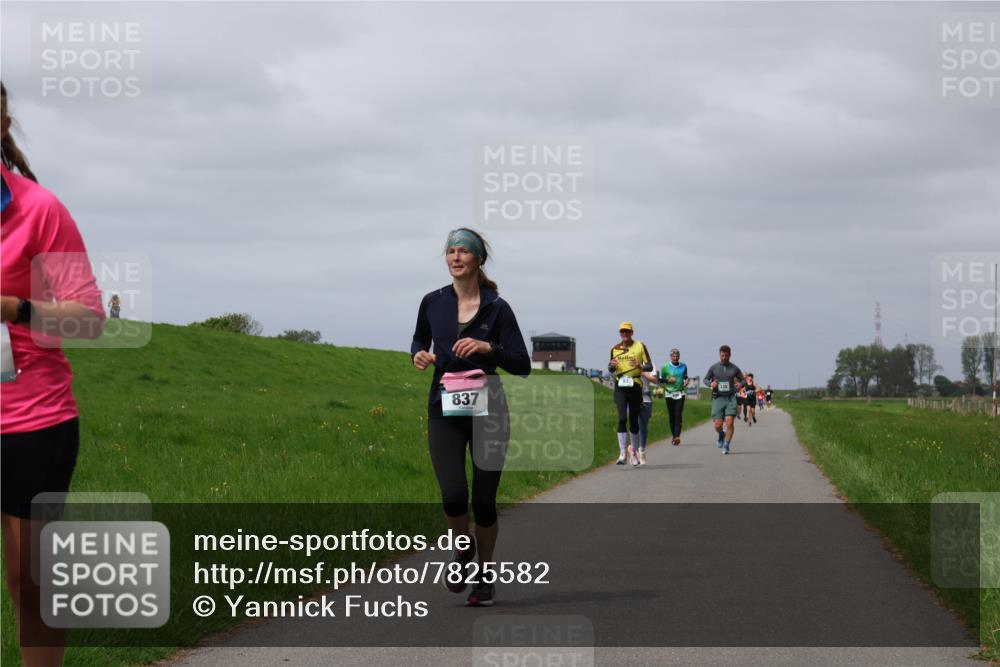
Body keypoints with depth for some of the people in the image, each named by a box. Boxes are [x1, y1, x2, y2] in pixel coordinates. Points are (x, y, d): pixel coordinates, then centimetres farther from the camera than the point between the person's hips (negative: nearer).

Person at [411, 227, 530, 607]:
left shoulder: (497, 308, -3)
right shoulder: (433, 303, 4)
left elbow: (522, 365, -4)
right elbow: (419, 340, 22)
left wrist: (488, 348, -20)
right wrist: (419, 355, 0)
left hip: (487, 409, -1)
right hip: (444, 410, 1)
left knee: (484, 499, 1)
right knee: (453, 494, -16)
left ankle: (485, 575, 21)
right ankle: (463, 550, 15)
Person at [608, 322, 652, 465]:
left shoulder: (640, 346, 2)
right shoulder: (615, 349, 10)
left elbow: (650, 366, -2)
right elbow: (611, 370, 19)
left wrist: (640, 366, -23)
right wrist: (612, 366, -6)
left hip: (635, 387, -1)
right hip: (620, 387, 1)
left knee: (634, 421, 7)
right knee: (622, 418, -15)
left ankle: (634, 451, 25)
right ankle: (622, 453, -16)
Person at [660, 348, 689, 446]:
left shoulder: (683, 366, 7)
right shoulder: (665, 367, 0)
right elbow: (660, 379, 8)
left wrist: (687, 380, 1)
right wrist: (668, 380, -11)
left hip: (680, 393, 0)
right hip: (669, 393, 0)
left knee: (678, 415, -12)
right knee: (671, 415, 3)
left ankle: (677, 436, -20)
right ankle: (674, 435, 16)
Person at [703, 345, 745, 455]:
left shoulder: (735, 368, 4)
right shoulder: (714, 367, 4)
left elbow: (742, 380, 14)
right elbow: (705, 379, 14)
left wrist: (740, 385, -9)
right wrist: (711, 383, -9)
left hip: (730, 398, 0)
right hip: (718, 399, 0)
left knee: (729, 422, -16)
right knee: (718, 425, -6)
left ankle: (726, 446, -4)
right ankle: (721, 436, 29)